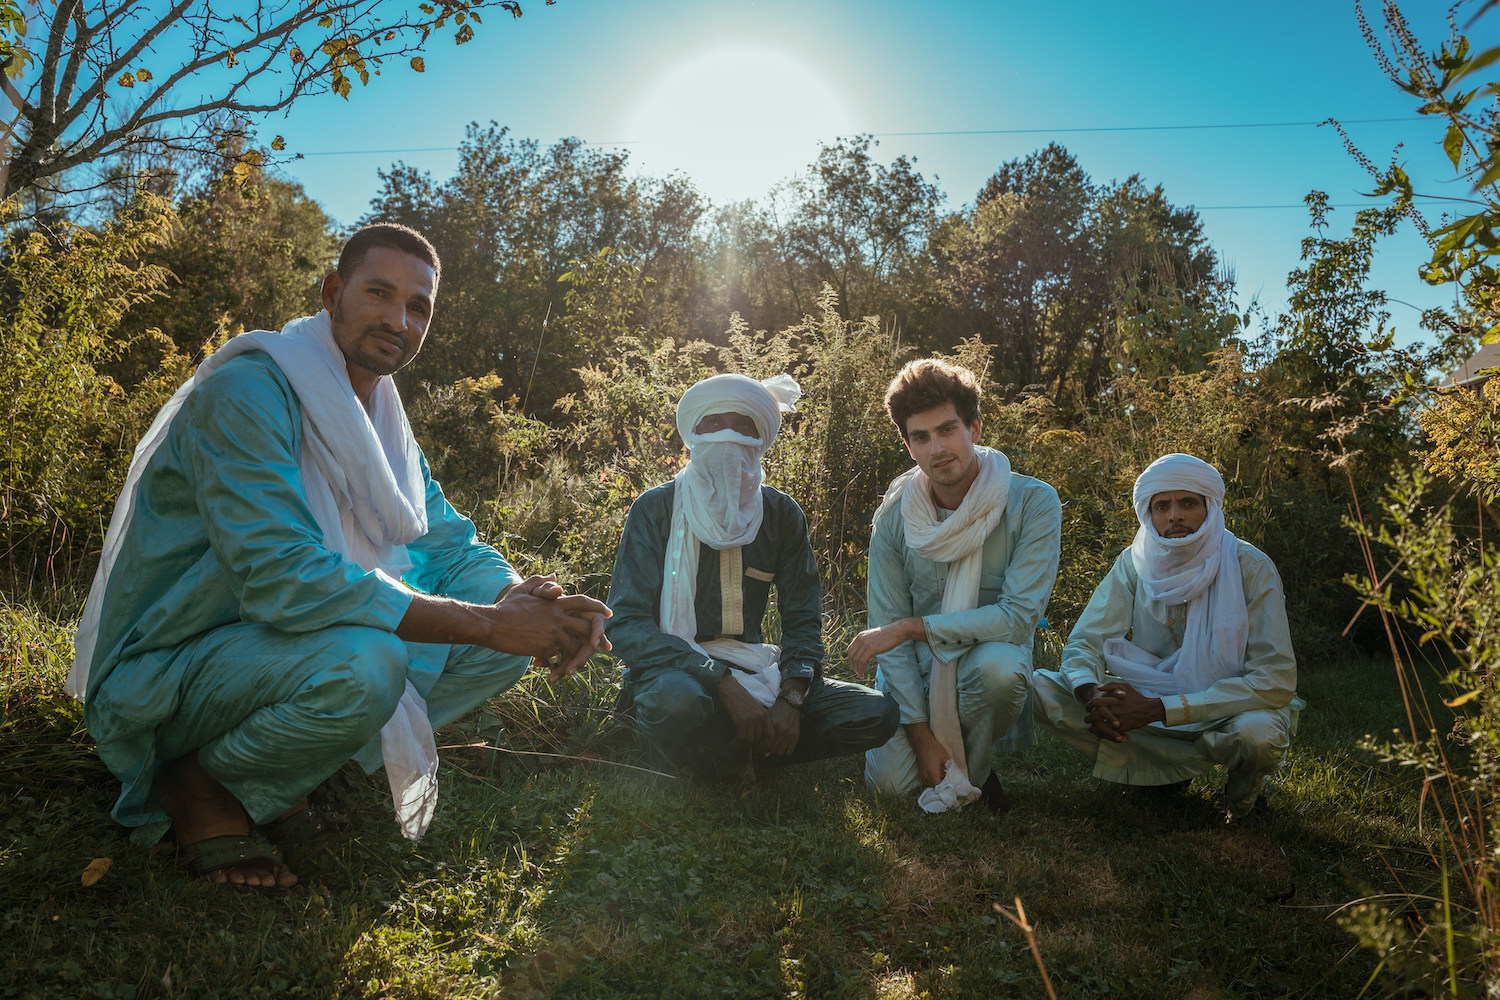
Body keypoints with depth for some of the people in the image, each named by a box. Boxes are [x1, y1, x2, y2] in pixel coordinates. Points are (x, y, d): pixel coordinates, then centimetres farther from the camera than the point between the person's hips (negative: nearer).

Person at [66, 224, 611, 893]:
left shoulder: (383, 420, 7)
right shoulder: (247, 390, -21)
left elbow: (451, 542, 5)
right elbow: (281, 578, -32)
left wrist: (520, 605, -20)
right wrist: (490, 623, -32)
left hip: (290, 642, 8)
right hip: (171, 664, -8)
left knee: (509, 641, -4)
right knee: (364, 663, -37)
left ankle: (270, 780, 3)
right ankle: (200, 783, -6)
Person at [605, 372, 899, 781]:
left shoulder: (781, 514, 5)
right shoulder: (655, 509, -7)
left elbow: (802, 620, 6)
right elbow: (626, 625, -15)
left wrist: (791, 696, -16)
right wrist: (723, 683, -27)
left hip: (752, 670, 3)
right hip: (675, 671, -3)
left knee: (877, 713, -16)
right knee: (678, 700, -40)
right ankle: (723, 765, -6)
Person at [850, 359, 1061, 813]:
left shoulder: (1033, 502, -15)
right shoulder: (894, 515, -7)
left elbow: (1019, 616, -20)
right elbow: (888, 629, -7)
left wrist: (912, 626, -22)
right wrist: (921, 734, -14)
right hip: (917, 670, 2)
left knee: (998, 664, -36)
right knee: (891, 778, -21)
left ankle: (971, 773, -6)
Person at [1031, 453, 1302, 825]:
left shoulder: (1250, 567, -17)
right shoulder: (1135, 564, -7)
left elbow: (1276, 680, -24)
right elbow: (1084, 643, -6)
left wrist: (1158, 710, -32)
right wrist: (1091, 694, -33)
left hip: (1233, 708, -3)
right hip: (1151, 703, 3)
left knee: (1258, 734, -39)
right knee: (1040, 688, -15)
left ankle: (1242, 793, -1)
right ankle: (1172, 768, -3)